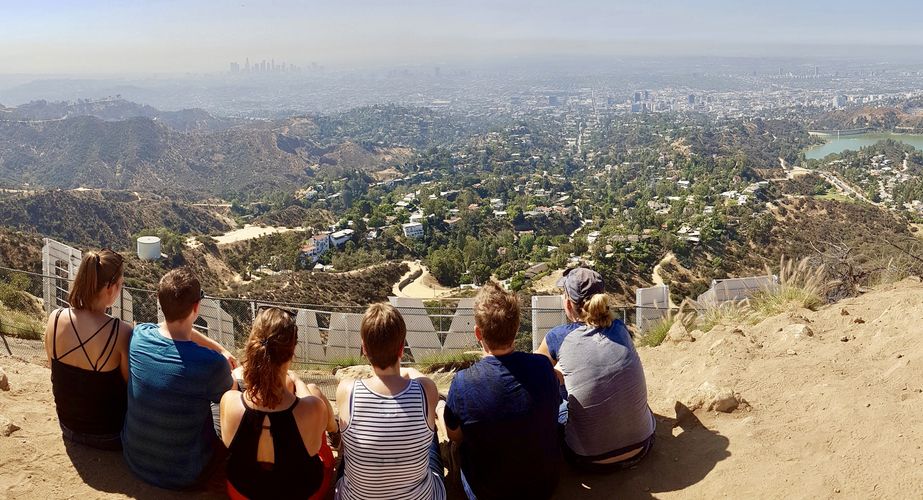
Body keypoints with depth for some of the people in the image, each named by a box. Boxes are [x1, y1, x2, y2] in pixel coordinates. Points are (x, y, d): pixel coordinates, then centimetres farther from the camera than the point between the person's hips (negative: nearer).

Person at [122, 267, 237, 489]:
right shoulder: (213, 364, -31)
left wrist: (221, 350, 17)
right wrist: (236, 375, 16)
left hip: (133, 458, 5)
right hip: (181, 476, -5)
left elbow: (177, 329, 10)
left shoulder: (139, 334, -16)